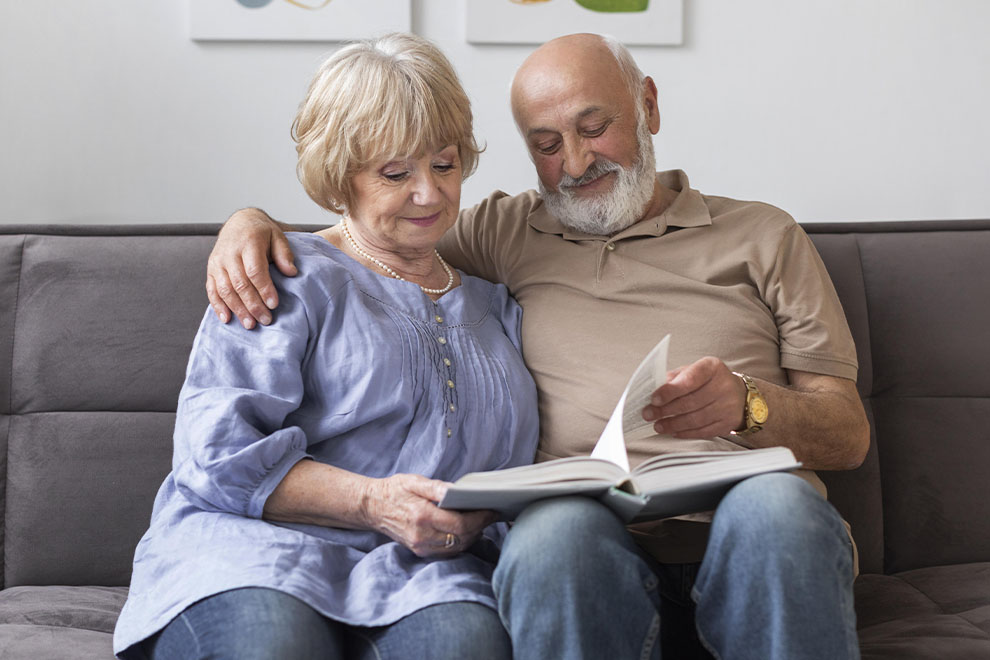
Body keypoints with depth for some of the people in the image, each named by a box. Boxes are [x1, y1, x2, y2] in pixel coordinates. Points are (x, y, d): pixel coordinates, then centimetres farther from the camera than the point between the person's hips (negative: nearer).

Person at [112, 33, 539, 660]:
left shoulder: (494, 306, 24)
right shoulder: (289, 281, 7)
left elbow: (520, 467, 19)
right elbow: (216, 450, -4)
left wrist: (477, 519, -6)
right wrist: (372, 503, -15)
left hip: (422, 570, 2)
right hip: (254, 542, -2)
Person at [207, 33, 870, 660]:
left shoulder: (763, 237, 19)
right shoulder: (503, 232, 24)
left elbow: (849, 435, 12)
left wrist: (747, 405, -10)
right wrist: (251, 221, 8)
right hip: (590, 538, 0)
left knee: (775, 504, -36)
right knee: (556, 527, -37)